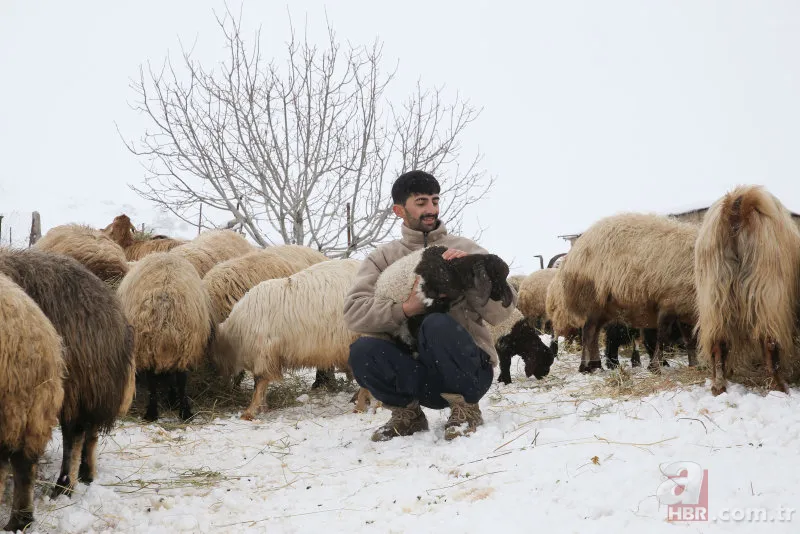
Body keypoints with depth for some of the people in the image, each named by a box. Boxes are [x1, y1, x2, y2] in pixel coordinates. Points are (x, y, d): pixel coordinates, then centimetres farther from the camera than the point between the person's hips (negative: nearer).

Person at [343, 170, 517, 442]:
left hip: (468, 370, -2)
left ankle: (465, 409, -8)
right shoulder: (382, 258, 6)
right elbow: (353, 312, -11)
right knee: (362, 350, -25)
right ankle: (407, 414, 2)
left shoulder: (463, 249, 3)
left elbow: (501, 310, -6)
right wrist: (405, 309, -27)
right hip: (417, 371, 2)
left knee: (437, 323, -32)